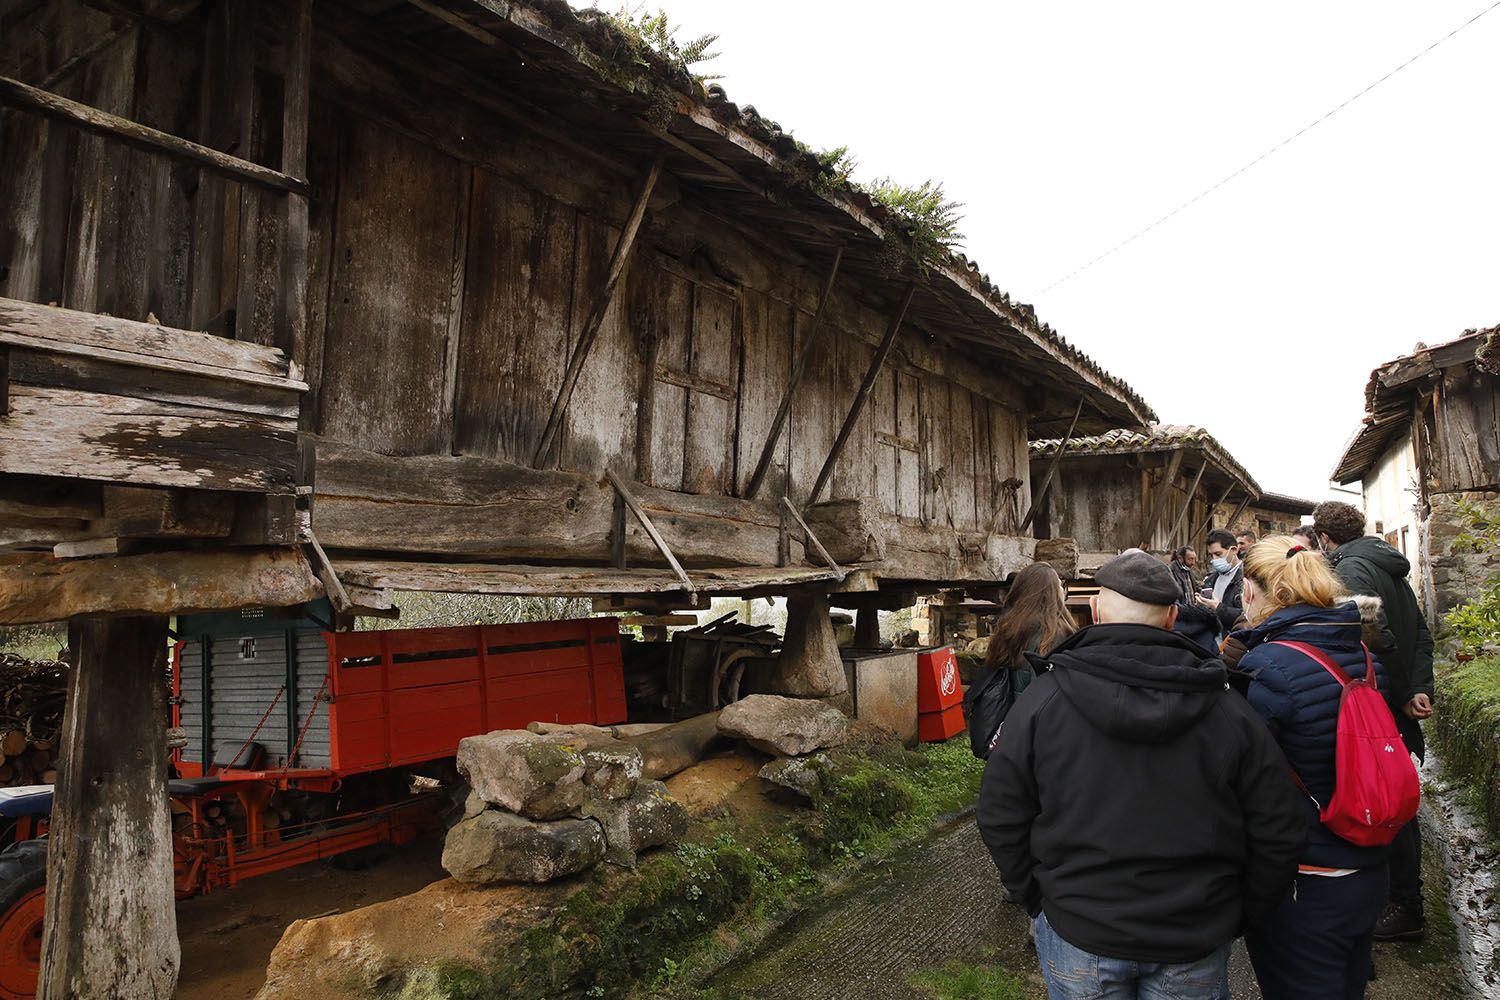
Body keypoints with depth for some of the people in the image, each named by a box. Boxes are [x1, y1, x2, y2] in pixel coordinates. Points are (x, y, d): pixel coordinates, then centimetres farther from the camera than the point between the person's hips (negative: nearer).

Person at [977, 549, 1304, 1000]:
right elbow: (1279, 833, -2)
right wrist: (1237, 915, 11)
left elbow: (1001, 819, -8)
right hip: (1195, 945, 2)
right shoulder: (1227, 708, -8)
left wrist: (1038, 899, 6)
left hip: (1079, 934, -1)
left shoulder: (1042, 699, -13)